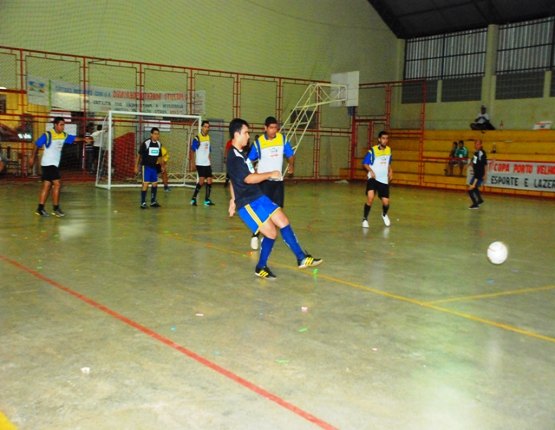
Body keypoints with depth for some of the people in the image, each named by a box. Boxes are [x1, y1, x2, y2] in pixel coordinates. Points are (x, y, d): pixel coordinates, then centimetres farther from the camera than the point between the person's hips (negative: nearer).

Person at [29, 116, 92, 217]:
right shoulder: (47, 135, -14)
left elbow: (74, 138, -5)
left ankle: (40, 208, 16)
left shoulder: (64, 135, 4)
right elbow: (37, 145, -6)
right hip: (48, 164, -7)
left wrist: (83, 139, -23)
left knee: (47, 186, 10)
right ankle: (56, 208, -2)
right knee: (57, 184, -10)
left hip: (54, 164, 7)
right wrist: (32, 158, -1)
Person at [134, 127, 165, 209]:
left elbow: (160, 157, 17)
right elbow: (139, 155, -6)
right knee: (145, 184, -11)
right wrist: (136, 166, -7)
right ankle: (143, 202, -5)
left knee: (155, 184, 11)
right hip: (146, 166, -6)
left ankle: (153, 201, 23)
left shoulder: (159, 144, 4)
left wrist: (163, 165, 11)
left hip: (154, 167, 7)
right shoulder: (146, 143, -13)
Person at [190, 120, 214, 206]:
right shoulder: (197, 138, -10)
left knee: (209, 181, 4)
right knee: (201, 181, -12)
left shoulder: (208, 137, 11)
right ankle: (193, 198, -1)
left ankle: (207, 200, 11)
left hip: (207, 163, 7)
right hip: (200, 163, -7)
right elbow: (192, 150, -12)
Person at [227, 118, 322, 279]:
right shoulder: (233, 157, -18)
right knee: (271, 233, -9)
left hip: (259, 197, 9)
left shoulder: (240, 153, 14)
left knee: (284, 222, 4)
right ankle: (261, 268, 11)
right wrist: (270, 174, -16)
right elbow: (249, 178, -26)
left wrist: (234, 199, 28)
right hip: (248, 204, -9)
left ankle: (302, 258, 11)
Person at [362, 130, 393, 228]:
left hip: (384, 180, 4)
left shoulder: (389, 150, 7)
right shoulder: (372, 150, -9)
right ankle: (365, 219, -5)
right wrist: (371, 171, -19)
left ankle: (384, 215, 38)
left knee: (386, 202, 1)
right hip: (373, 178, -4)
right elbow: (365, 163, -3)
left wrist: (390, 171, 6)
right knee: (370, 198, -26)